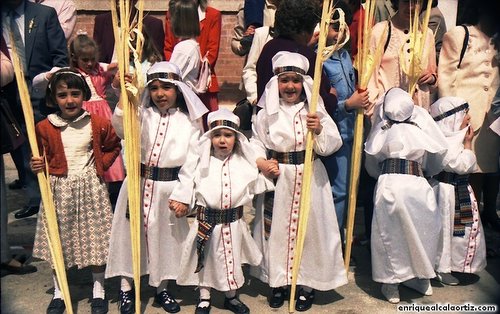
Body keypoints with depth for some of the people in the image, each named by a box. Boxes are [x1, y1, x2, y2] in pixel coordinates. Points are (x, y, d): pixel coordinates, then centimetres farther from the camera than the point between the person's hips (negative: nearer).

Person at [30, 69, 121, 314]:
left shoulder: (99, 124, -5)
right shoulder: (45, 128, -3)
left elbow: (113, 147, 11)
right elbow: (41, 157, 9)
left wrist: (100, 165, -1)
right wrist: (38, 166, -11)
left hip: (90, 187, 0)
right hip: (58, 189, 1)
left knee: (95, 238, 8)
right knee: (58, 240, 10)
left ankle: (99, 291, 27)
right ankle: (58, 293, 30)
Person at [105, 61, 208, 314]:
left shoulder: (189, 122, -2)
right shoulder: (142, 115, 1)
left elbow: (191, 162, -3)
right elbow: (121, 126, -18)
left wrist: (182, 196, -8)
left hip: (169, 189, 0)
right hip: (138, 184, 1)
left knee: (165, 237, 13)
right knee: (130, 234, 11)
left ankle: (162, 288, 33)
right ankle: (126, 288, 29)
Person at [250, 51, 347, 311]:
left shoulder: (315, 110, 0)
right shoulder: (267, 112, 0)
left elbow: (333, 144, -2)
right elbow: (256, 142, 6)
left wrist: (319, 129, -20)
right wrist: (261, 163, -11)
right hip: (277, 178, 0)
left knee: (309, 227, 6)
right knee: (277, 228, 8)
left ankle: (307, 283, 23)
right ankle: (278, 281, 26)